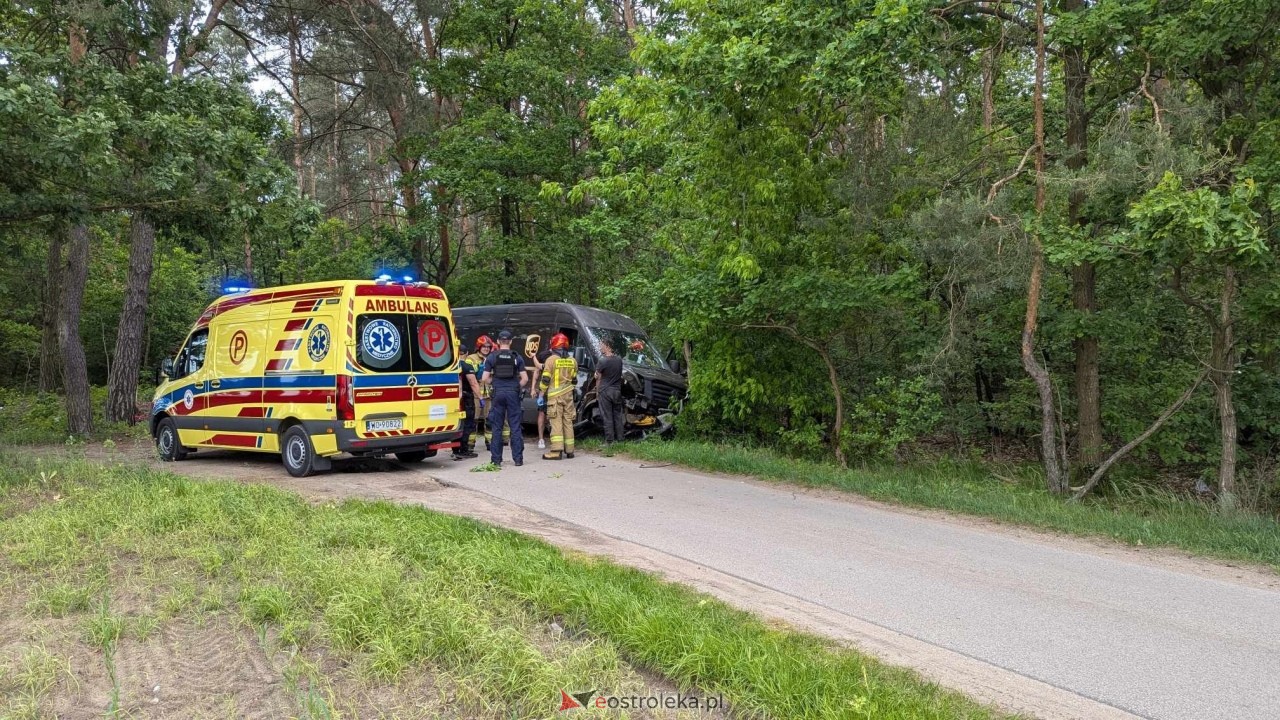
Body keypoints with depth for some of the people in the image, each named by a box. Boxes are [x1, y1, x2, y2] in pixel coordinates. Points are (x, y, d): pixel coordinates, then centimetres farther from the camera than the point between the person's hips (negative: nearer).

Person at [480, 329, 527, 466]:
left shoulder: (492, 357, 1)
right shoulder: (517, 357, 2)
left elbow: (484, 379, -3)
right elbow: (525, 378, -3)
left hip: (498, 393, 0)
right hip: (513, 393, 0)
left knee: (496, 427, 7)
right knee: (515, 426, 3)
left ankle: (496, 459, 8)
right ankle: (518, 458, 2)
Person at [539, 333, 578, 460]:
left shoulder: (551, 360, -8)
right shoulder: (572, 361, 8)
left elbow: (545, 379, -8)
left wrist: (542, 393, 2)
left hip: (554, 395, -5)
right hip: (568, 396, 5)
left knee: (556, 422, -6)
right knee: (568, 422, 9)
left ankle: (556, 450, -12)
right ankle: (569, 450, 11)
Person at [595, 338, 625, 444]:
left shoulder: (603, 362, -11)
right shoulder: (619, 360, 4)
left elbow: (598, 378, -4)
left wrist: (597, 393, 6)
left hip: (605, 391, -5)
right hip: (617, 391, 5)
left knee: (607, 417, -1)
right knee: (617, 416, 11)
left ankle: (609, 440, 0)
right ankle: (619, 439, 14)